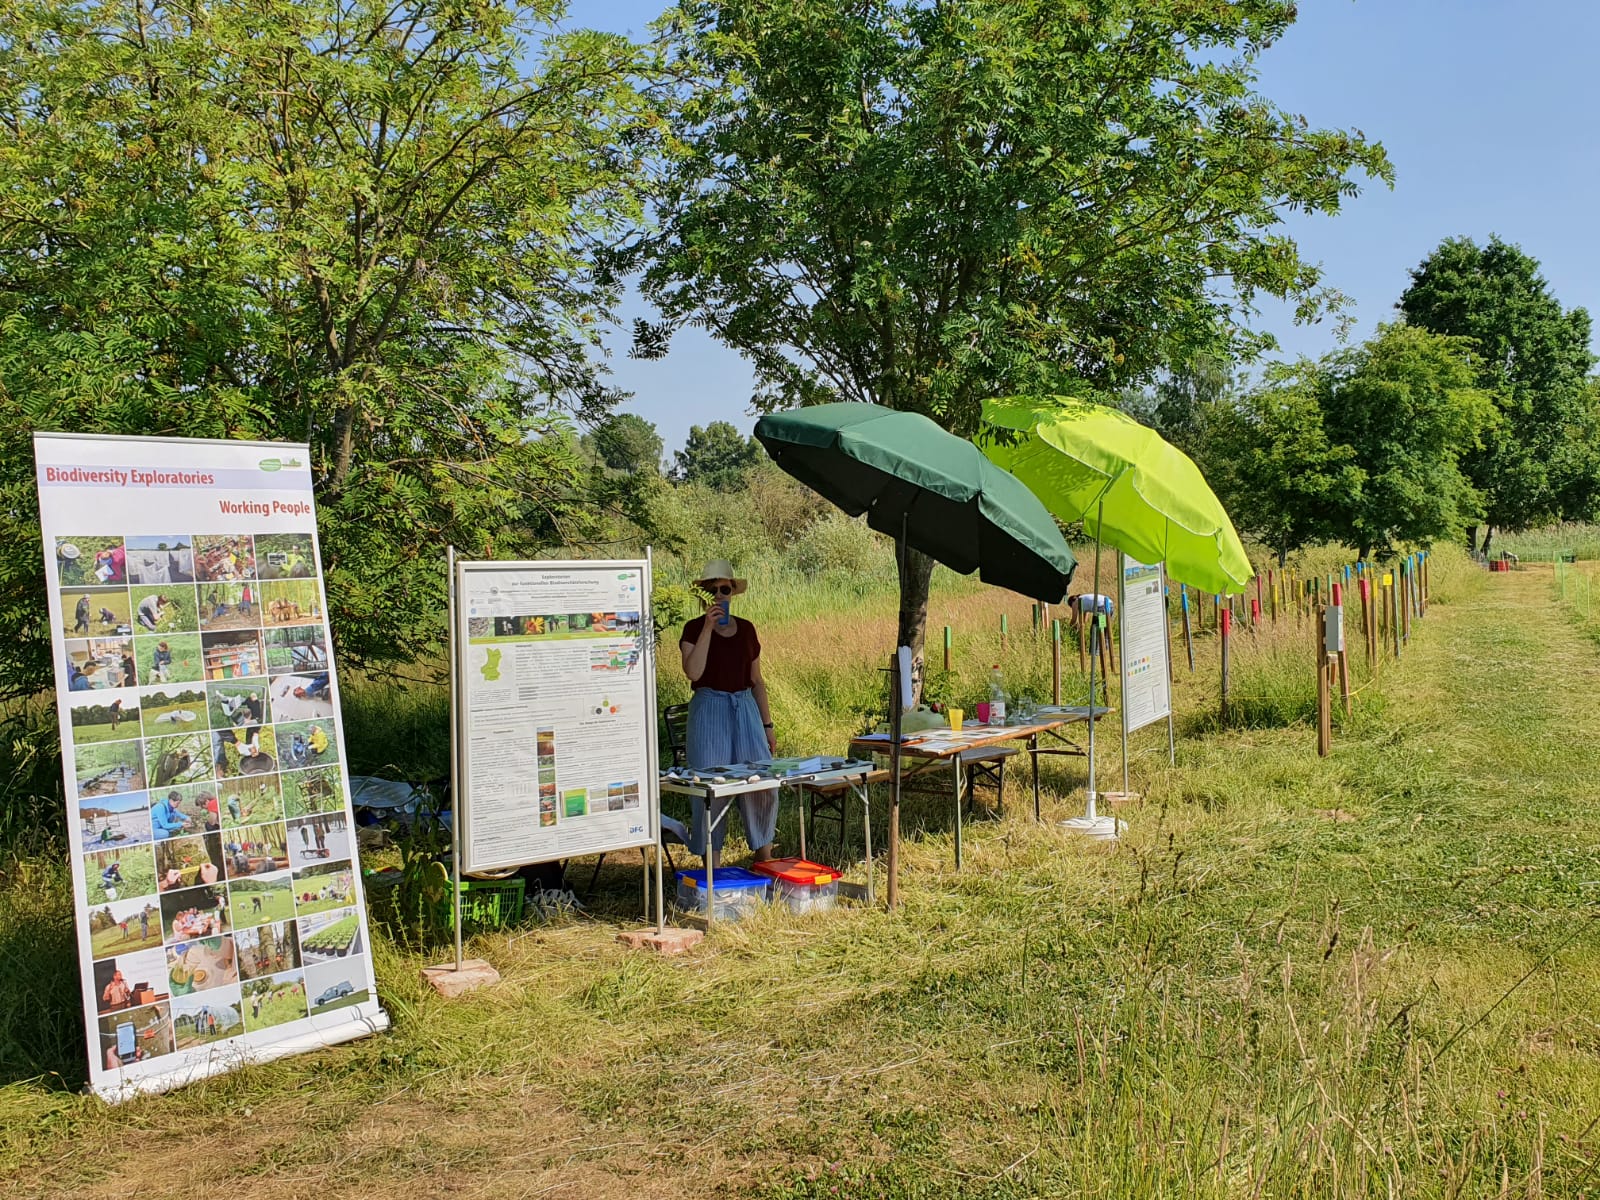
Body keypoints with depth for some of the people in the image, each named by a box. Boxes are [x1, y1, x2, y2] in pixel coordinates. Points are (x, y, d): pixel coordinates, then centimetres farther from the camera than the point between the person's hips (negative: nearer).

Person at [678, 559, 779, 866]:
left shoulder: (746, 629, 11)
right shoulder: (694, 629, 0)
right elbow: (693, 671, -17)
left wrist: (768, 725, 13)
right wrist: (708, 626, -18)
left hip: (745, 708, 3)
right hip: (709, 709, -3)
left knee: (763, 783, -2)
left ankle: (765, 862, 12)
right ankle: (713, 868, 7)